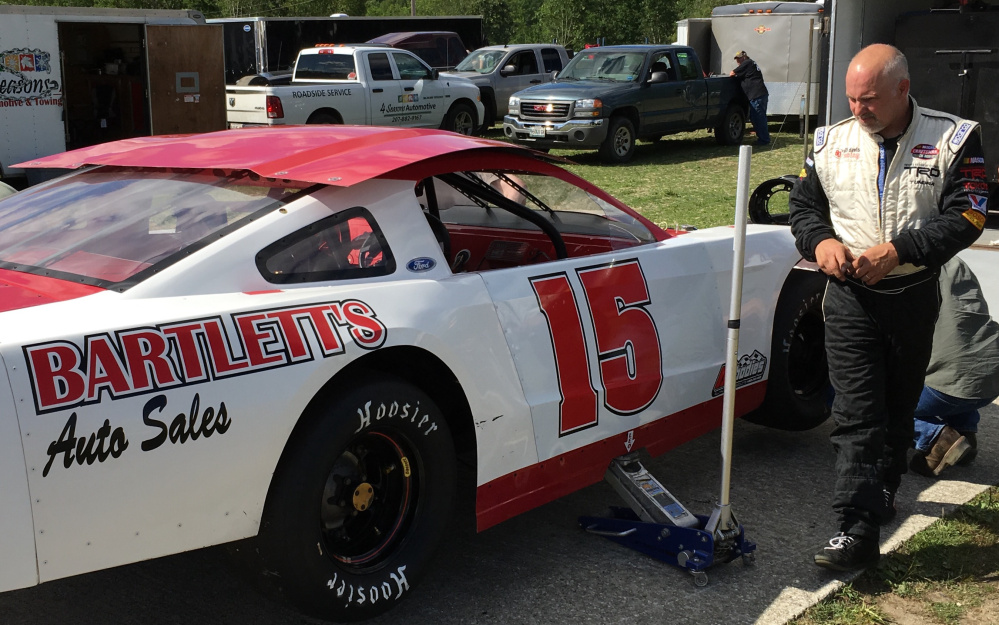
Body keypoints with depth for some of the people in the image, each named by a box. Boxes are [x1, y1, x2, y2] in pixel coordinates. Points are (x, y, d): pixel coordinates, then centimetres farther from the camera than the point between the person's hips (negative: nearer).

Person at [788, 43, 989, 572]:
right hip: (850, 297, 0)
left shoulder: (951, 139, -5)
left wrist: (898, 250, -22)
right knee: (856, 412, -7)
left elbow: (964, 217, -11)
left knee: (899, 405, 16)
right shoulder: (831, 142, 3)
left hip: (914, 295, 0)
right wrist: (820, 240, -11)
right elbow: (802, 204, 11)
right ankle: (858, 529, -9)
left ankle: (884, 488, 39)